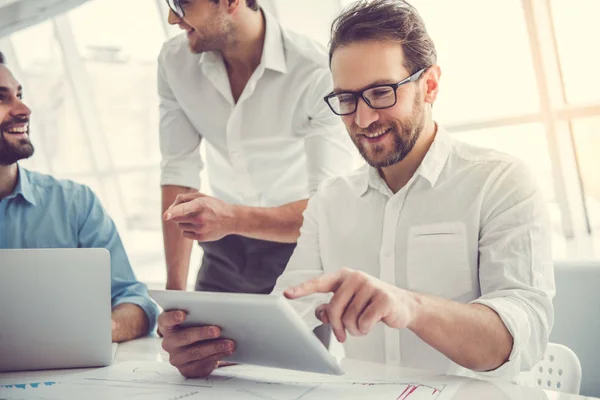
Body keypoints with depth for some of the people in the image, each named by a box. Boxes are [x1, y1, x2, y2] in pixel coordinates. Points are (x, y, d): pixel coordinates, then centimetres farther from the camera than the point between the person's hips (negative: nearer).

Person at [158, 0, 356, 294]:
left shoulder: (317, 74, -24)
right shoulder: (174, 61, -8)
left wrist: (232, 219, -42)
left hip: (299, 247, -3)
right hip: (225, 252, 4)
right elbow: (179, 170, -7)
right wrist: (174, 289, -11)